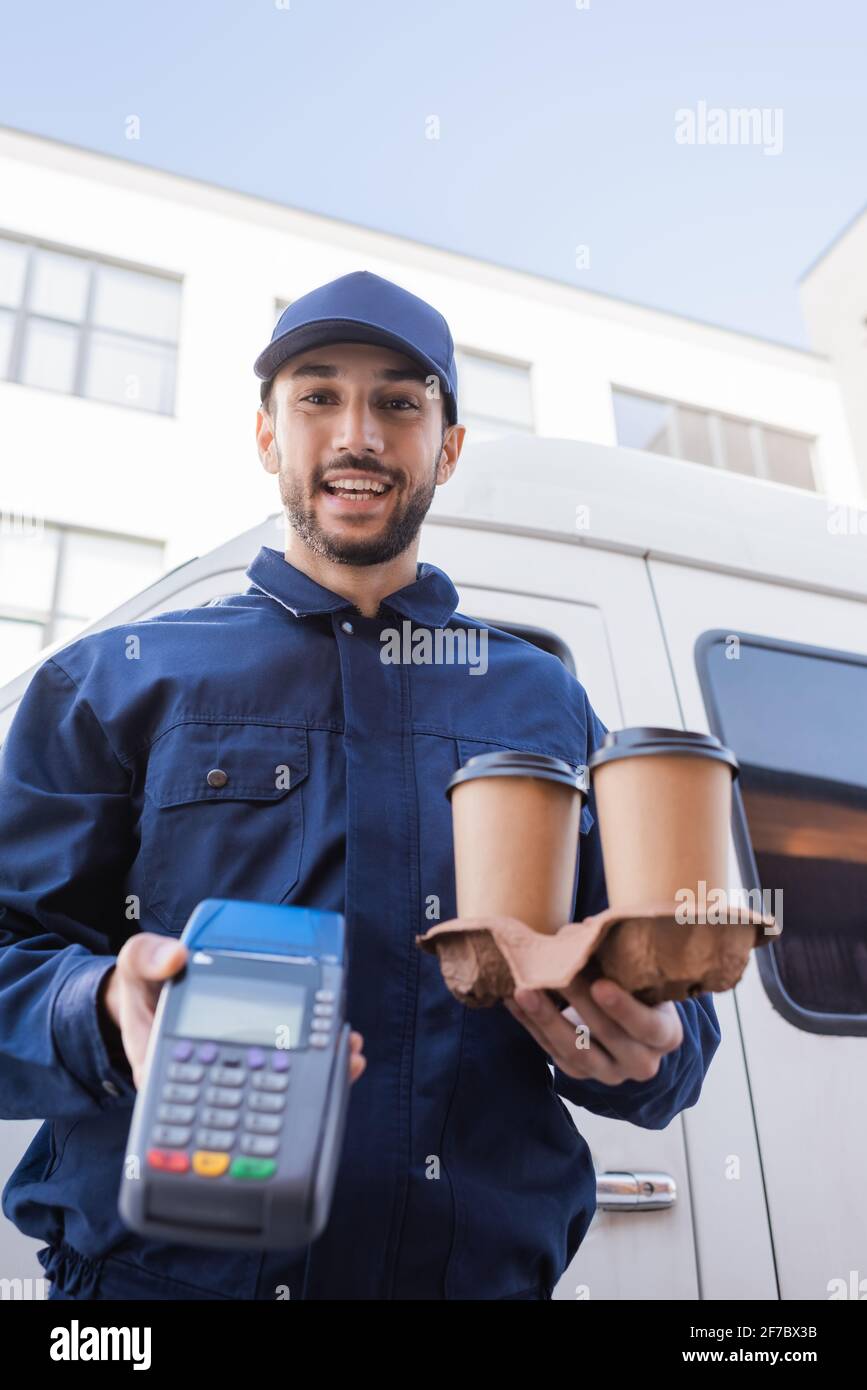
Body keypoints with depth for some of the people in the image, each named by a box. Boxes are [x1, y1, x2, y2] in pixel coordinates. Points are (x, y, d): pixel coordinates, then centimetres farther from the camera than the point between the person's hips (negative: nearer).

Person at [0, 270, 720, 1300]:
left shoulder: (546, 702, 9)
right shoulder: (118, 682, 5)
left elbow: (670, 1012, 10)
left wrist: (640, 1048, -12)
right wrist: (109, 1014, -22)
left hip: (488, 1265, 2)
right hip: (156, 1267, -1)